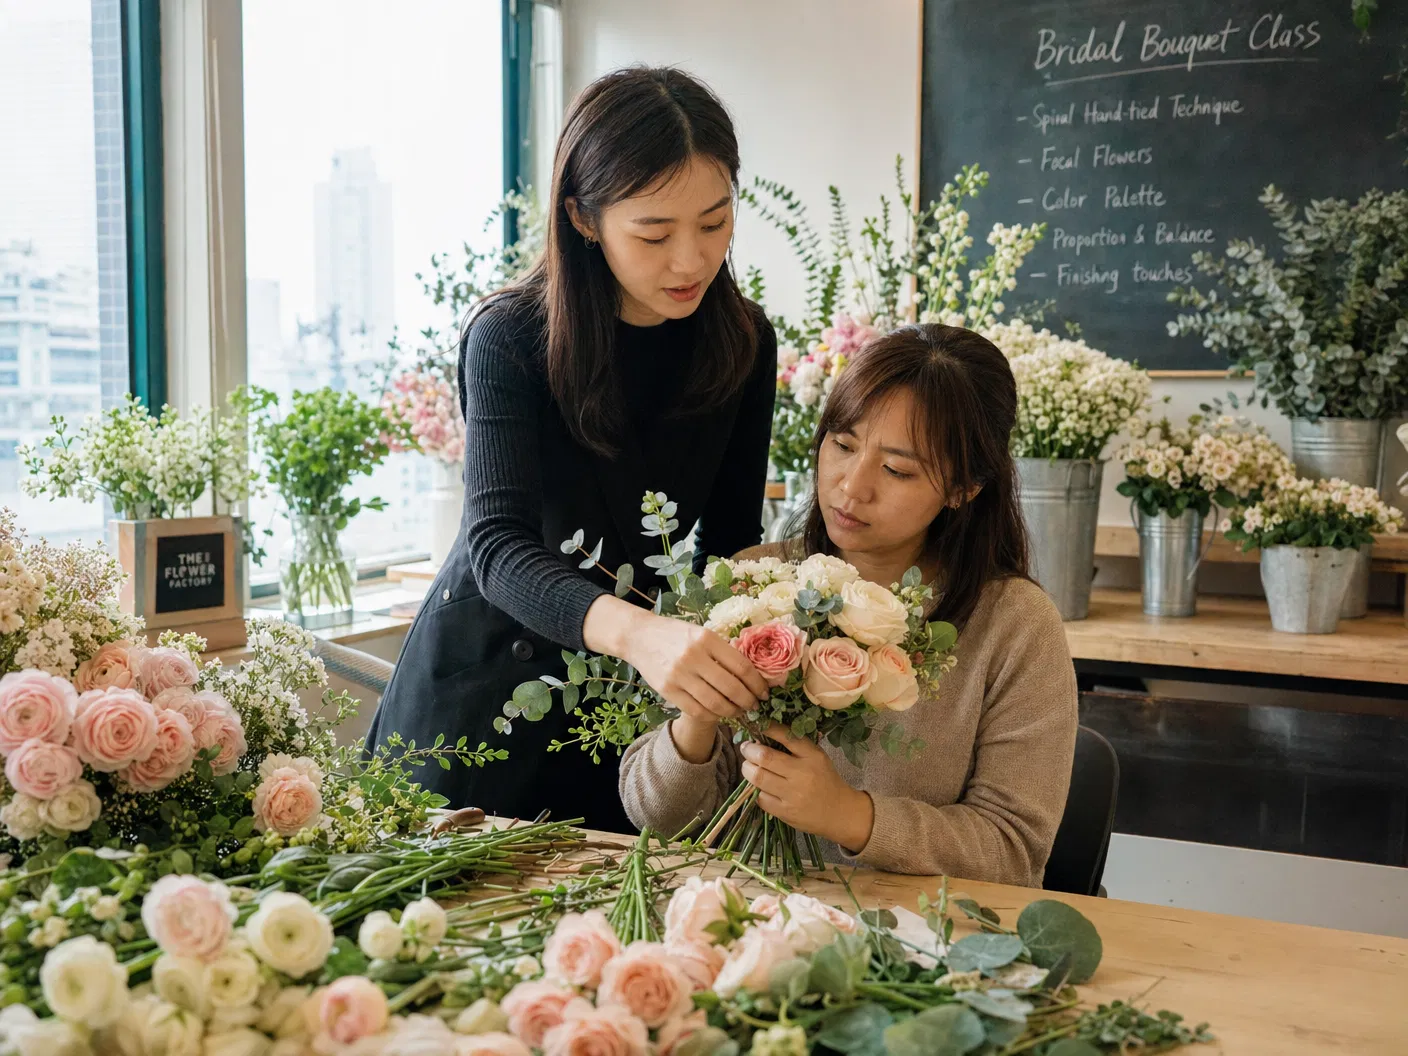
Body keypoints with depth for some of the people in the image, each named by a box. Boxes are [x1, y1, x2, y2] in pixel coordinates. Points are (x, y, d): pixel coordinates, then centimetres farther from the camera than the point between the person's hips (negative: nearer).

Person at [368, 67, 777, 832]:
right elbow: (497, 543, -32)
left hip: (625, 706, 3)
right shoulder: (509, 338, -20)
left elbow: (732, 537, -2)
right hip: (485, 690, -3)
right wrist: (634, 630, -51)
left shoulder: (742, 343, -7)